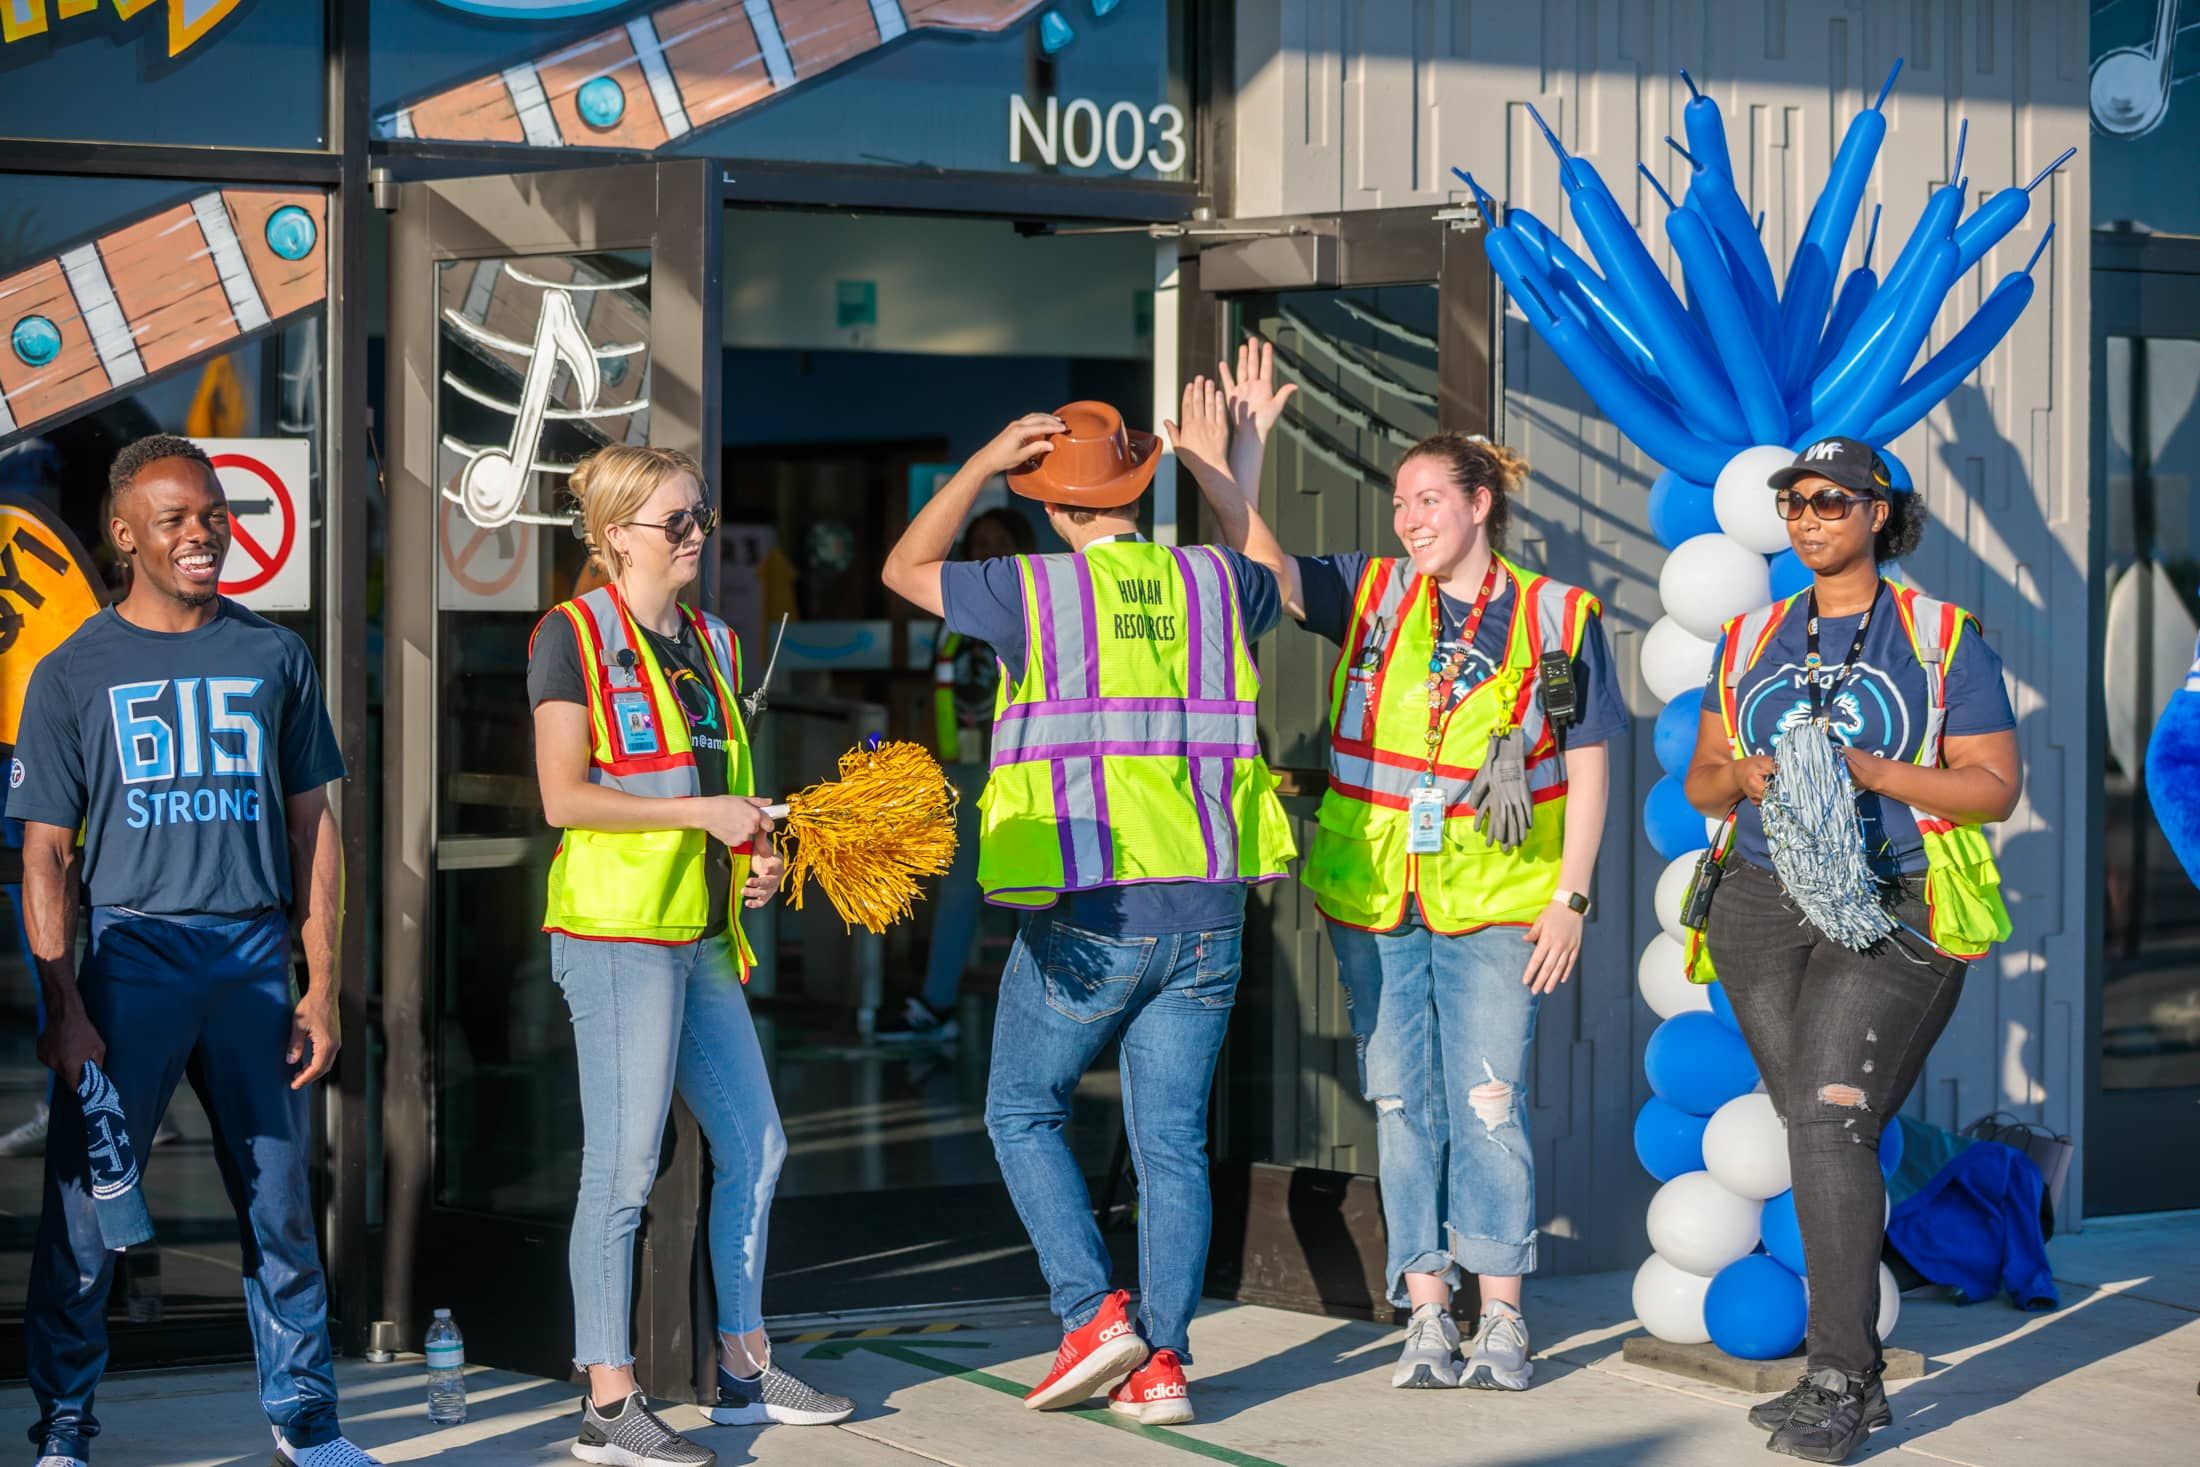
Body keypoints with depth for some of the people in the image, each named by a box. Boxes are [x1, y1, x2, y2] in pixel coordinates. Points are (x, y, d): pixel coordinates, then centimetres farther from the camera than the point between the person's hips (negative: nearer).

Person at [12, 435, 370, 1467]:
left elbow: (313, 827, 12)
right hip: (131, 954, -2)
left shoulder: (274, 657, 10)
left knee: (281, 1204, 4)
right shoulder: (75, 672, 4)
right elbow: (45, 853, 2)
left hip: (255, 960, 2)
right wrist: (63, 1008, -7)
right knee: (85, 1205, -2)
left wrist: (322, 986, 5)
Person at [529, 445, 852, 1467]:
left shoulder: (710, 642, 16)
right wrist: (704, 811, -18)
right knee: (622, 1169, -6)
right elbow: (564, 796, -14)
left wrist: (752, 856, 5)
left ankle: (743, 1372, 26)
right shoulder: (576, 635, -7)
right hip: (616, 931, -8)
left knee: (752, 1147, 13)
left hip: (699, 931, 9)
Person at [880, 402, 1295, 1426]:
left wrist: (980, 466, 7)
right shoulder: (1215, 581, 7)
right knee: (1172, 1139, 8)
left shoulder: (1035, 592, -5)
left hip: (1088, 914, -4)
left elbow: (906, 570, 12)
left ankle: (1093, 1313, 1)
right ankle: (1162, 1361, 4)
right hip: (1206, 909, 4)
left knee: (1023, 1113, 13)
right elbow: (1272, 582, 33)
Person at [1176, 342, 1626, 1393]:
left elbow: (1586, 770, 3)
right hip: (1374, 903, 3)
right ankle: (1426, 1316, 13)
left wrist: (1570, 896, -4)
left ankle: (1502, 1317, 5)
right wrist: (1235, 451, -16)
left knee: (1488, 1105, -5)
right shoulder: (1371, 594, 7)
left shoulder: (1556, 619, 1)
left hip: (1494, 907, -3)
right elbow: (1257, 563, -5)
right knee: (1401, 1108, 6)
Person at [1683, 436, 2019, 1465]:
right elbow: (1701, 781, 19)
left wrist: (1870, 770, -14)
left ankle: (1838, 1381, -17)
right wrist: (1743, 774, -5)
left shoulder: (1943, 638, 3)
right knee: (1821, 1136, 4)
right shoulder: (1750, 640, 16)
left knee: (1830, 1117, -19)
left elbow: (1995, 786, -1)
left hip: (1889, 907, -5)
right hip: (1762, 908, 5)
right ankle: (1854, 1376, 11)